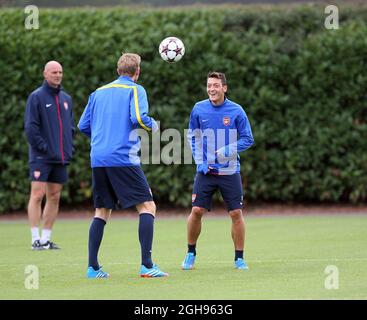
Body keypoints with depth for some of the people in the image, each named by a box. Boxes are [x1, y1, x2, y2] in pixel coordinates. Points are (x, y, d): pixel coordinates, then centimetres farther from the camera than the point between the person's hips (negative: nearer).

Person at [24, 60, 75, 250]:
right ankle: (36, 239, -9)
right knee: (37, 195, -10)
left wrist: (68, 148, 9)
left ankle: (46, 238, 12)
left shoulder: (66, 99, 14)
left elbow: (71, 125, 21)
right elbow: (30, 126, -10)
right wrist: (42, 147, -14)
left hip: (61, 157, 6)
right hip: (41, 157, -6)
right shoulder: (36, 97, -5)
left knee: (54, 197, 6)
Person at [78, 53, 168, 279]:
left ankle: (93, 267, 8)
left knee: (102, 211, 14)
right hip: (123, 158, -6)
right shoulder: (135, 90, 2)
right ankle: (147, 265, -14)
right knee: (147, 206, -2)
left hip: (98, 159, 6)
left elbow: (83, 126, 17)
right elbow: (139, 118, -14)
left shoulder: (99, 92, 18)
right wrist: (153, 125, 6)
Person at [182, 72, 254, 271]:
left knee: (236, 213, -4)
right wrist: (199, 161, -1)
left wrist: (228, 150, -17)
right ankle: (191, 254, 11)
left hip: (230, 172, -1)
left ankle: (239, 258, 8)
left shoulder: (236, 111, -4)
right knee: (196, 211, -7)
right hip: (206, 171, 1)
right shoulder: (198, 109, 1)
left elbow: (248, 139, -1)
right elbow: (192, 137, 11)